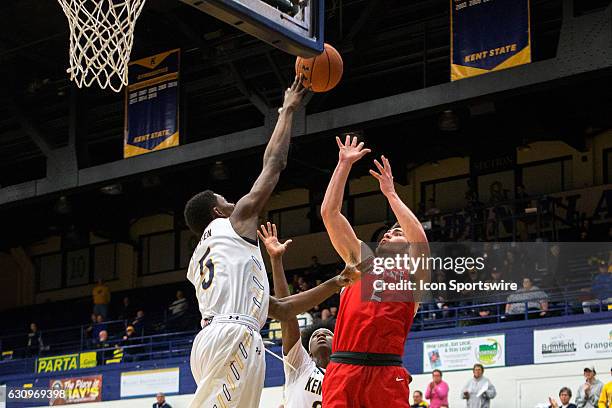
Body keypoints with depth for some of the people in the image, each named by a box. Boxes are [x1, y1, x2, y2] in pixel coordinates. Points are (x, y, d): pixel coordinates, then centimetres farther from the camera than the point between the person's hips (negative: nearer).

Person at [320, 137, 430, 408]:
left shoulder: (412, 273, 13)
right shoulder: (360, 259, 22)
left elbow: (420, 239, -8)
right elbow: (329, 212, 17)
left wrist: (391, 194, 0)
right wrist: (344, 164, 13)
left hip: (386, 373, -2)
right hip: (342, 371, 3)